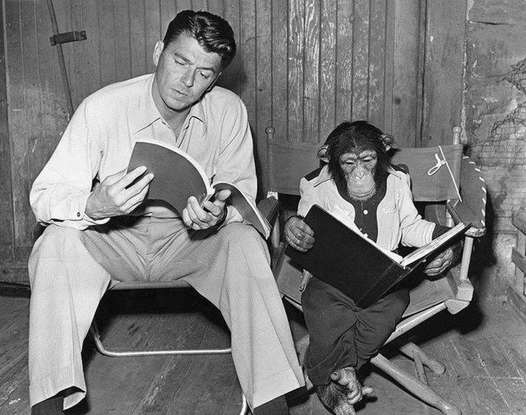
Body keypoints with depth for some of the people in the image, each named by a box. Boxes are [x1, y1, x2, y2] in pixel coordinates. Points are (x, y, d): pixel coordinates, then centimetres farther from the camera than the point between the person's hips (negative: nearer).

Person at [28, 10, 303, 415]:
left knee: (245, 242, -28)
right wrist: (95, 205, -42)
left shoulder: (229, 111, -10)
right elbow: (44, 196, -19)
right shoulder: (103, 108, -17)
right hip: (112, 241, -1)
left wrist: (219, 212, -29)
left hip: (190, 239, 1)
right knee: (59, 242, -30)